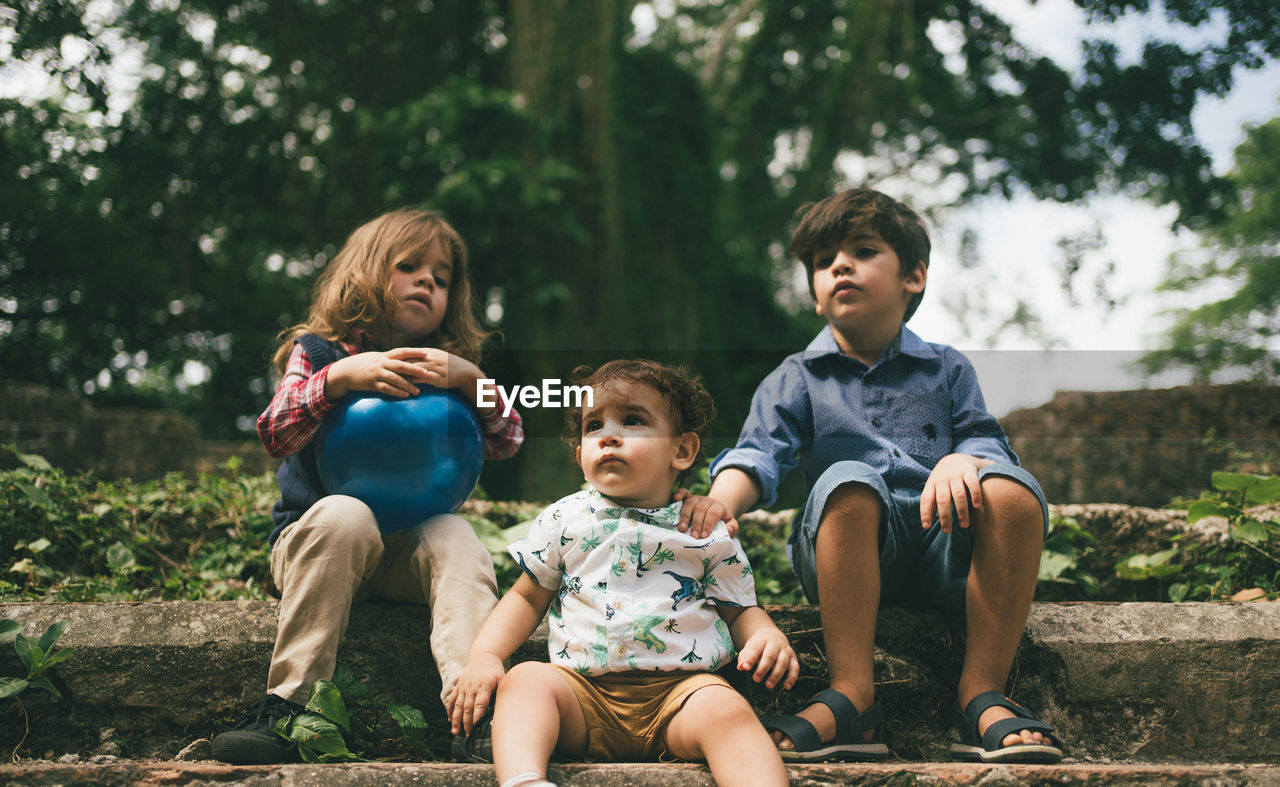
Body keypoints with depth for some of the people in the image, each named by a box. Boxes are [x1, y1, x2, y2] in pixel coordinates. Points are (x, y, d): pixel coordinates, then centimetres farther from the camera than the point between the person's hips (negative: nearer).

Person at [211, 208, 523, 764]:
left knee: (454, 536, -28)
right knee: (344, 514, -35)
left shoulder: (445, 366, 14)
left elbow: (507, 442, -1)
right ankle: (287, 703, -39)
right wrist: (341, 377, -24)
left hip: (407, 552, 2)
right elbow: (275, 436, -11)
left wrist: (469, 379, -19)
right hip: (312, 539, -2)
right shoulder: (318, 351, 6)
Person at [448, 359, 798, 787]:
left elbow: (739, 610, 15)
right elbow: (527, 597, 20)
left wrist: (768, 636, -9)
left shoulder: (709, 531, 11)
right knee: (526, 678, -26)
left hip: (680, 686, -1)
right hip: (583, 690, 2)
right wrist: (484, 655, 3)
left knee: (726, 708, -31)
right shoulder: (564, 519, 15)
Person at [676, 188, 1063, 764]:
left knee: (1013, 492, -30)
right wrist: (722, 497, -24)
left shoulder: (946, 370, 22)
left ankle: (983, 695, -23)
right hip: (847, 555, -1)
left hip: (945, 545, 2)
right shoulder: (798, 379, 17)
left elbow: (983, 437, 8)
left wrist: (961, 460, -18)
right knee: (846, 479, -35)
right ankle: (851, 697, -35)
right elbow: (760, 451, 0)